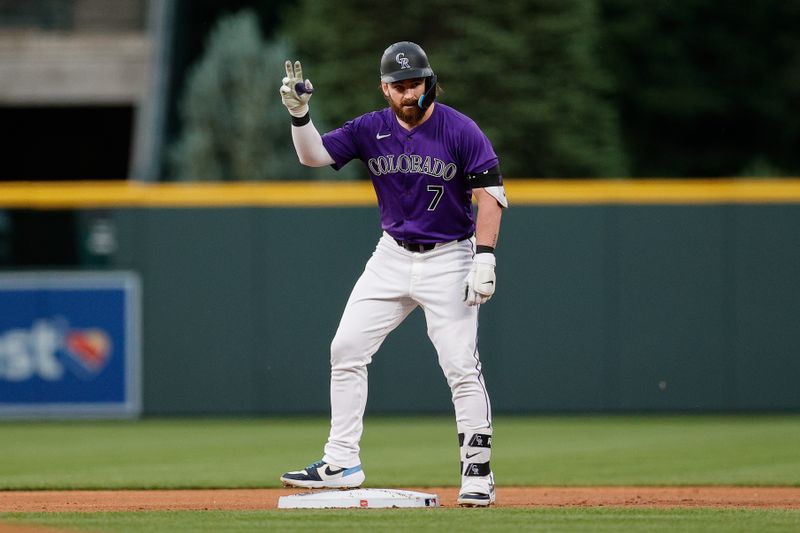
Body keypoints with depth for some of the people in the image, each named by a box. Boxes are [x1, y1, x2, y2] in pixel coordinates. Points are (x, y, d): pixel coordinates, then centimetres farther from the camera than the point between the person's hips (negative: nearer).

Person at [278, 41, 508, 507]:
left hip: (448, 259, -5)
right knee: (346, 349, 0)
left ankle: (478, 471, -1)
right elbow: (315, 155, -3)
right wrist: (300, 114, -21)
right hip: (392, 256, 5)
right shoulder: (372, 130, 0)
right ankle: (342, 463, 6)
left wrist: (485, 256, -23)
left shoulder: (460, 130, -12)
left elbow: (490, 193, -14)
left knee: (461, 366, -10)